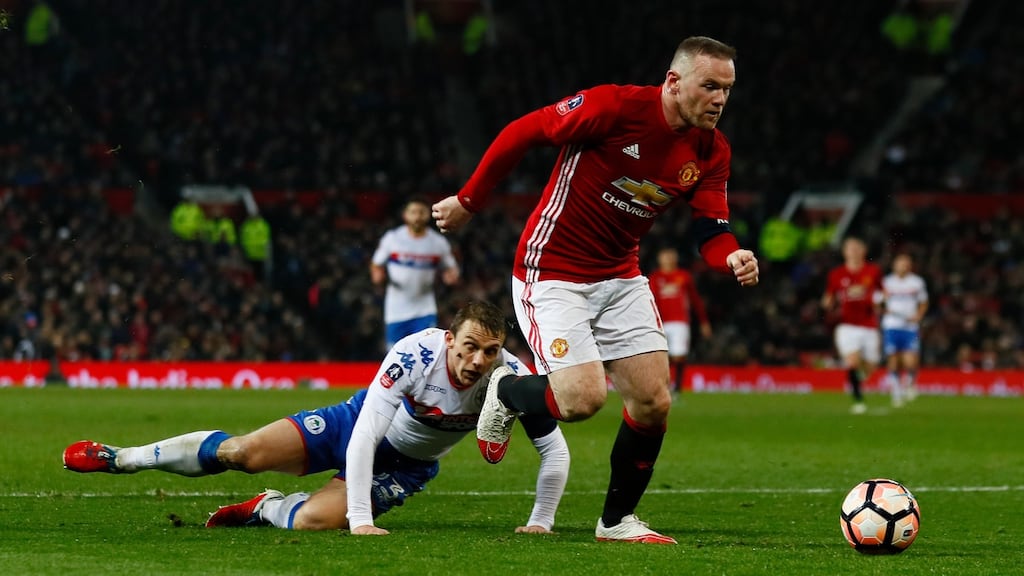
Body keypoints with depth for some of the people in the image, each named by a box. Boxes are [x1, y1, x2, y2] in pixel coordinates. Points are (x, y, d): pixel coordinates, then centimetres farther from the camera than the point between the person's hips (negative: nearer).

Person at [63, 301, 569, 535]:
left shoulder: (512, 379, -29)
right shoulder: (416, 354, -34)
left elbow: (555, 450, -16)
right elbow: (365, 435, -36)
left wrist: (541, 521, -19)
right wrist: (361, 520, -40)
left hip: (407, 464, 1)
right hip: (361, 423, -1)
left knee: (313, 520, -23)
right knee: (244, 452, -10)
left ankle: (266, 509, 16)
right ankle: (121, 458, 12)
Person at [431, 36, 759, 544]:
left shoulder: (711, 151, -3)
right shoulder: (616, 107, -22)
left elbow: (712, 230, -4)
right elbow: (521, 133, -14)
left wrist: (731, 257, -29)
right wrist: (468, 202, -7)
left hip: (621, 278, 6)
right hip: (552, 270, -6)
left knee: (653, 402, -2)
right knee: (583, 398, -18)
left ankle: (617, 520, 17)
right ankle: (504, 393, 15)